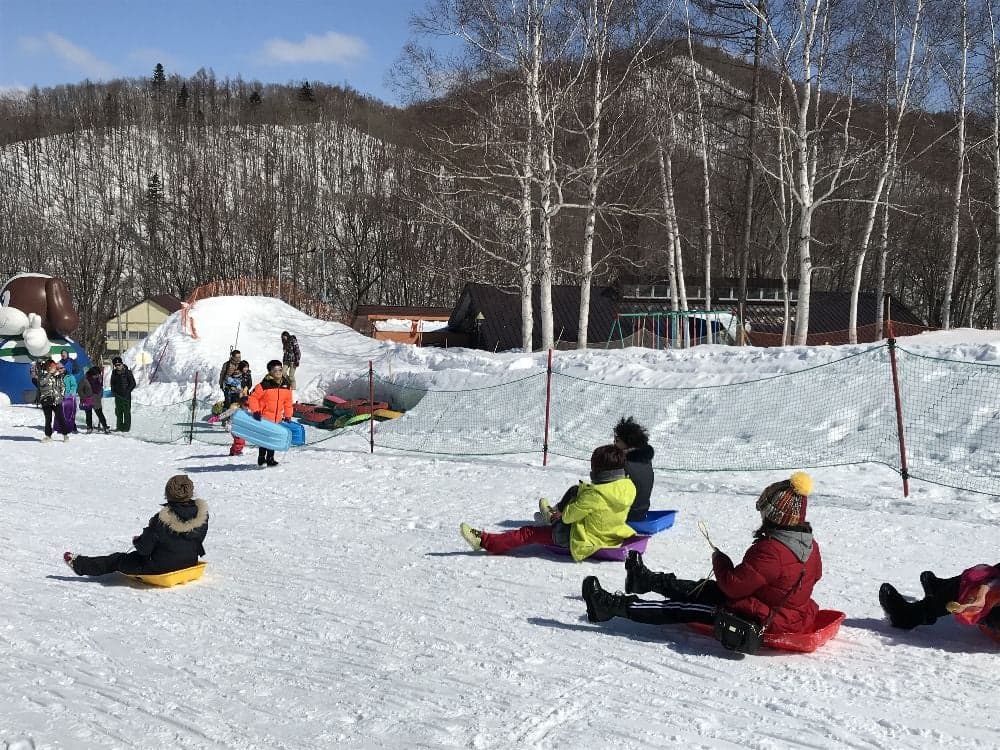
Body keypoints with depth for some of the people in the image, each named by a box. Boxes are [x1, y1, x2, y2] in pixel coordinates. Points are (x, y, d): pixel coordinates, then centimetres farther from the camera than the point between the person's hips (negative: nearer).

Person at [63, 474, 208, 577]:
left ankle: (79, 564, 33)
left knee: (118, 560, 16)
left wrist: (136, 541, 8)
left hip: (161, 569, -5)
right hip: (190, 563, 5)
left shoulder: (161, 520, -27)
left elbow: (144, 548, -16)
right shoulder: (202, 513, -15)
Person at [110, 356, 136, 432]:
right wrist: (113, 391, 4)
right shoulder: (114, 373, 8)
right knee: (118, 411, 9)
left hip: (126, 396, -5)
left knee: (126, 411, -4)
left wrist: (127, 391, -13)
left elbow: (133, 384, -6)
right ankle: (119, 426, 16)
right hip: (117, 395, 5)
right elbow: (112, 383, 21)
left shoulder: (127, 372, -7)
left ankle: (126, 427, 1)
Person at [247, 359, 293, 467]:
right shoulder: (264, 385, -16)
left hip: (277, 418, 5)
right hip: (264, 417, -5)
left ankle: (270, 458, 22)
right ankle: (261, 458, 13)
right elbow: (253, 397, -10)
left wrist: (288, 416, 13)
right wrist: (255, 411, -16)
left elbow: (288, 402, 13)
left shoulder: (286, 386, 2)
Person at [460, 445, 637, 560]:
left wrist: (565, 512, 3)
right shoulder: (629, 487, -8)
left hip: (587, 541, -8)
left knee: (529, 533, -3)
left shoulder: (594, 494, -29)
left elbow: (569, 515, -19)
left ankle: (485, 541, 1)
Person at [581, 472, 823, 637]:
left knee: (684, 608, -2)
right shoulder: (811, 545, -2)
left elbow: (733, 585, -24)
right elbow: (815, 574, 17)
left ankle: (612, 606, 5)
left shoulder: (769, 550, -30)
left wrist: (719, 559, -5)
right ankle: (649, 580, 45)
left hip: (763, 623, -9)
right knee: (706, 589, 23)